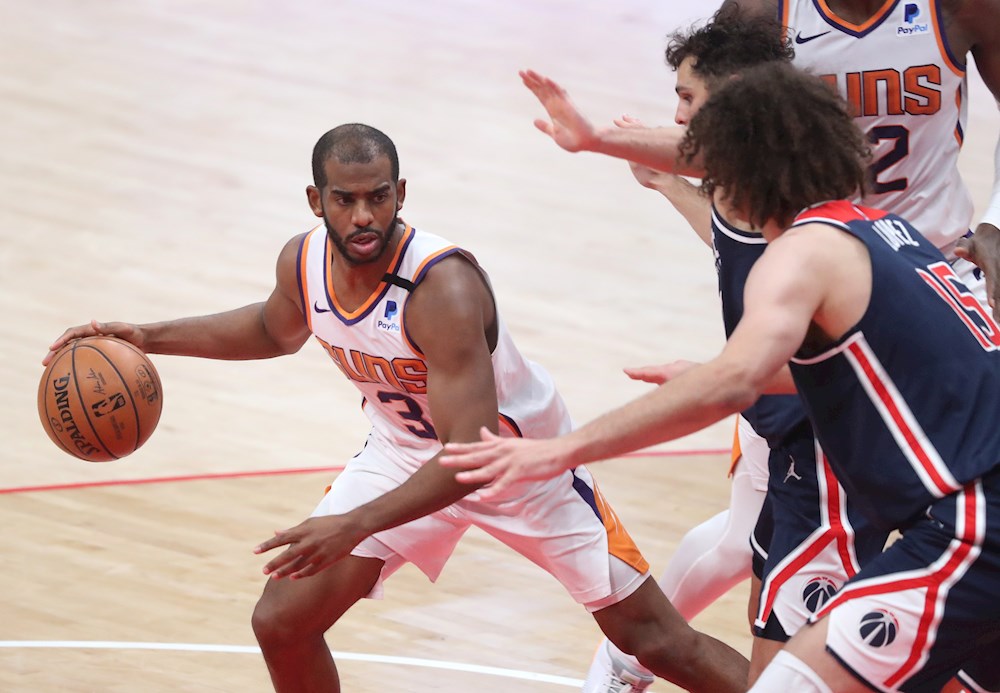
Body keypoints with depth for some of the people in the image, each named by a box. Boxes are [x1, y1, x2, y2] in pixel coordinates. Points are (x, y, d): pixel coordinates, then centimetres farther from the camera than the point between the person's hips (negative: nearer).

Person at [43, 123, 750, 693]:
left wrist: (357, 525, -50)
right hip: (404, 451, 6)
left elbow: (474, 452, -40)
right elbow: (275, 329, 12)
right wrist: (150, 337, 2)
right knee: (282, 620, -3)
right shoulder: (303, 261, -15)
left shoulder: (444, 287, -37)